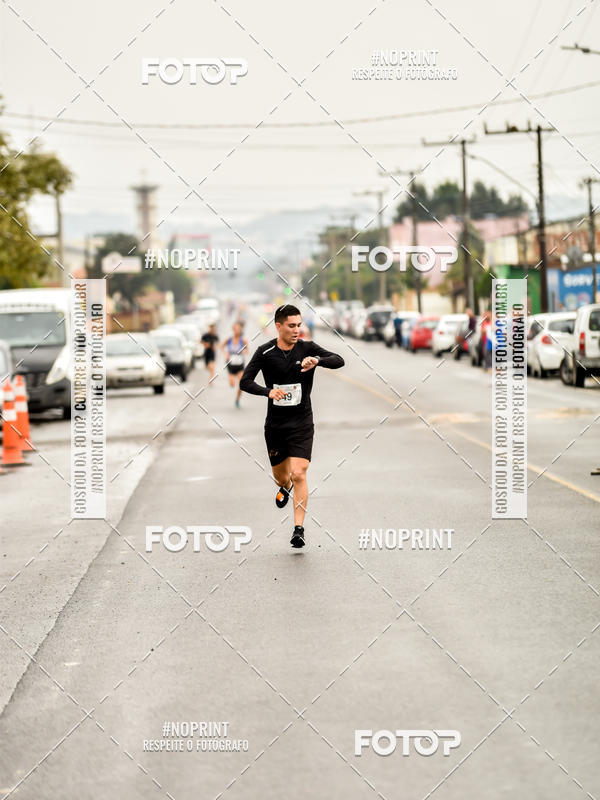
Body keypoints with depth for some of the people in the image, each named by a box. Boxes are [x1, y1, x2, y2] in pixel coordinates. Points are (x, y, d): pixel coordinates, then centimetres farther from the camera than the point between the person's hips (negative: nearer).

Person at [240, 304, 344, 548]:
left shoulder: (307, 348, -6)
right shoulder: (265, 352, -6)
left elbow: (339, 361, -16)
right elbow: (245, 382, -10)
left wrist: (317, 360, -37)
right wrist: (268, 391, -29)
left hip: (301, 423, -2)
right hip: (275, 424, 2)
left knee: (298, 475, -15)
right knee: (280, 476, 15)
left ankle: (298, 529, -10)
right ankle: (285, 488, 54)